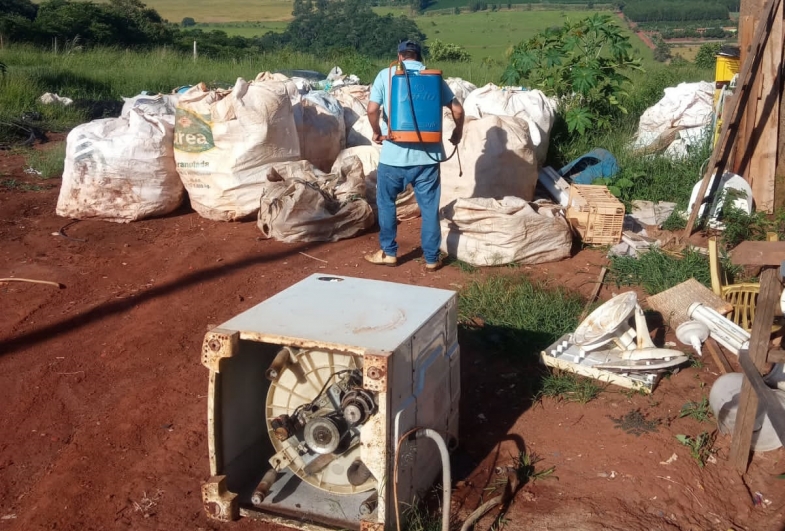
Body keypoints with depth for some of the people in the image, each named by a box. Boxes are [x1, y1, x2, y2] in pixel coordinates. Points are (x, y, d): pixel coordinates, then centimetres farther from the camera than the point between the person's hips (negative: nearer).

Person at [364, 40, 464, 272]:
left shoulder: (386, 74, 2)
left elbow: (372, 109, -9)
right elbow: (457, 109, 4)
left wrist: (377, 132, 9)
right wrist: (458, 132, 22)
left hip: (394, 153, -1)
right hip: (428, 153, 2)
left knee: (386, 202, 17)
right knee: (429, 206, 9)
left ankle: (388, 252, 23)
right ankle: (432, 258, 16)